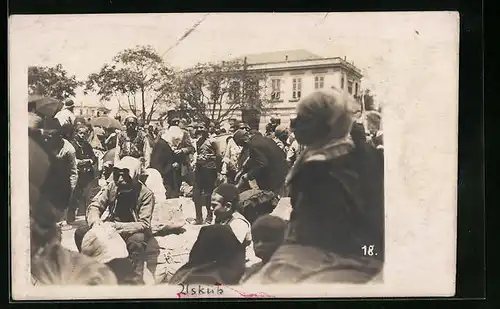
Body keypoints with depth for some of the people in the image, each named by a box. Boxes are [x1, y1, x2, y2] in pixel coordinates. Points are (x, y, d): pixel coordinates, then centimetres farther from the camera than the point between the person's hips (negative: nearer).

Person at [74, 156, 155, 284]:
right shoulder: (111, 186, -5)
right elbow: (94, 206, -1)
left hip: (133, 231, -5)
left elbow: (144, 224, -22)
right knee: (80, 232, -13)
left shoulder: (146, 194, -18)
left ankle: (136, 282, -29)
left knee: (136, 242, -39)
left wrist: (117, 226, -34)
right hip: (111, 227, 5)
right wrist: (96, 220, -25)